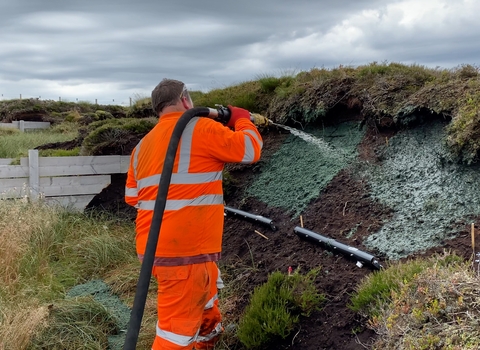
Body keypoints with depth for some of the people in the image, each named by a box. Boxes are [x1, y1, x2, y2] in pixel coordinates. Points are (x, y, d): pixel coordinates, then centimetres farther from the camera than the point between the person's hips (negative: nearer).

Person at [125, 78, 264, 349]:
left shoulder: (143, 144, 15)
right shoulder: (200, 128, -7)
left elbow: (133, 197, 18)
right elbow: (250, 149, -4)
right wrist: (242, 119, 14)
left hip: (155, 246, 9)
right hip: (184, 251, -9)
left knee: (207, 291, 31)